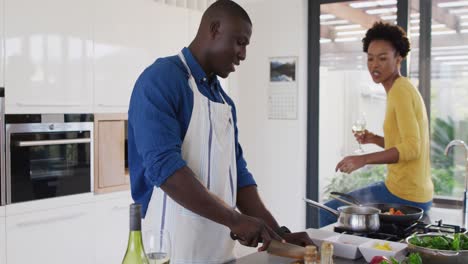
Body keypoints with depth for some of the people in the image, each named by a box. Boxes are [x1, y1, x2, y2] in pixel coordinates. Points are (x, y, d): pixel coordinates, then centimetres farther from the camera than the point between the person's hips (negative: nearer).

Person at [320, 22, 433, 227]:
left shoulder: (400, 90, -15)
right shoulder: (405, 88, 15)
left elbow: (412, 147, -23)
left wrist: (364, 159, -28)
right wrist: (375, 140, 10)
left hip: (403, 197, -10)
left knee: (328, 213, -5)